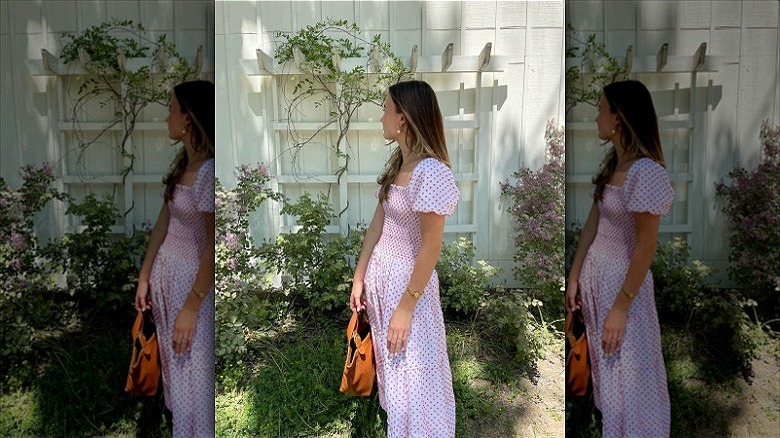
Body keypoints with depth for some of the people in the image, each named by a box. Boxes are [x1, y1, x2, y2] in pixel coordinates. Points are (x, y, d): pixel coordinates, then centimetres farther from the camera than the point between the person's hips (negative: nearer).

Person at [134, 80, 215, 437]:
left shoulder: (209, 172, -23)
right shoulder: (182, 162, 5)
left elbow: (213, 247, -23)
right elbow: (163, 222, 10)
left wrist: (191, 307, -20)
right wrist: (145, 276, 13)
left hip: (193, 281, -9)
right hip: (164, 274, 9)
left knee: (192, 372, 4)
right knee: (172, 364, 21)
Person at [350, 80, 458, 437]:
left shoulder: (431, 171, -24)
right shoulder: (396, 163, 3)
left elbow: (431, 247, -22)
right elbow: (377, 224, 7)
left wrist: (406, 306, -19)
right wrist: (359, 277, 9)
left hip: (409, 281, -8)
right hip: (379, 276, 8)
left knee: (413, 372, 6)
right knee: (390, 364, 23)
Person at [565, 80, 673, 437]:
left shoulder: (646, 172, -23)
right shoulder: (611, 162, 3)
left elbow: (645, 248, -21)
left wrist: (621, 307, -18)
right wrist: (574, 276, 9)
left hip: (623, 280, -8)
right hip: (594, 274, 8)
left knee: (627, 371, 7)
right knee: (604, 363, 23)